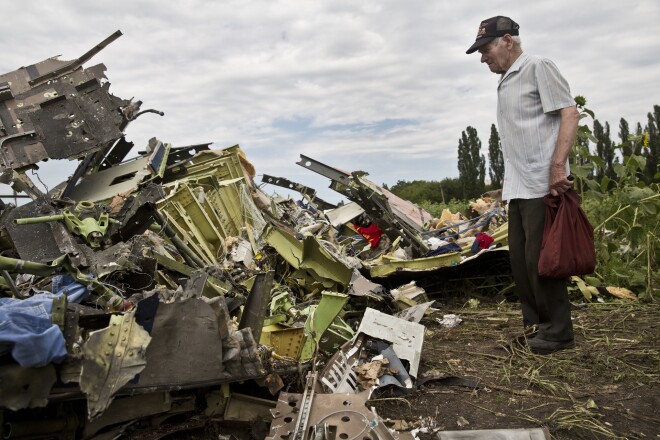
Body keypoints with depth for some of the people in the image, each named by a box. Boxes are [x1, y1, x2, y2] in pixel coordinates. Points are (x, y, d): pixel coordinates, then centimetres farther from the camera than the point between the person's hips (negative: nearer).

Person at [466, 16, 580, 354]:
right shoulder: (504, 83, 20)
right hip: (518, 187, 9)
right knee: (520, 258, 13)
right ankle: (534, 322, 26)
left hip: (542, 184, -9)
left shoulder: (538, 68, -3)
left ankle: (558, 331, 8)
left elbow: (570, 114, -11)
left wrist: (557, 166, -20)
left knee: (540, 258, -5)